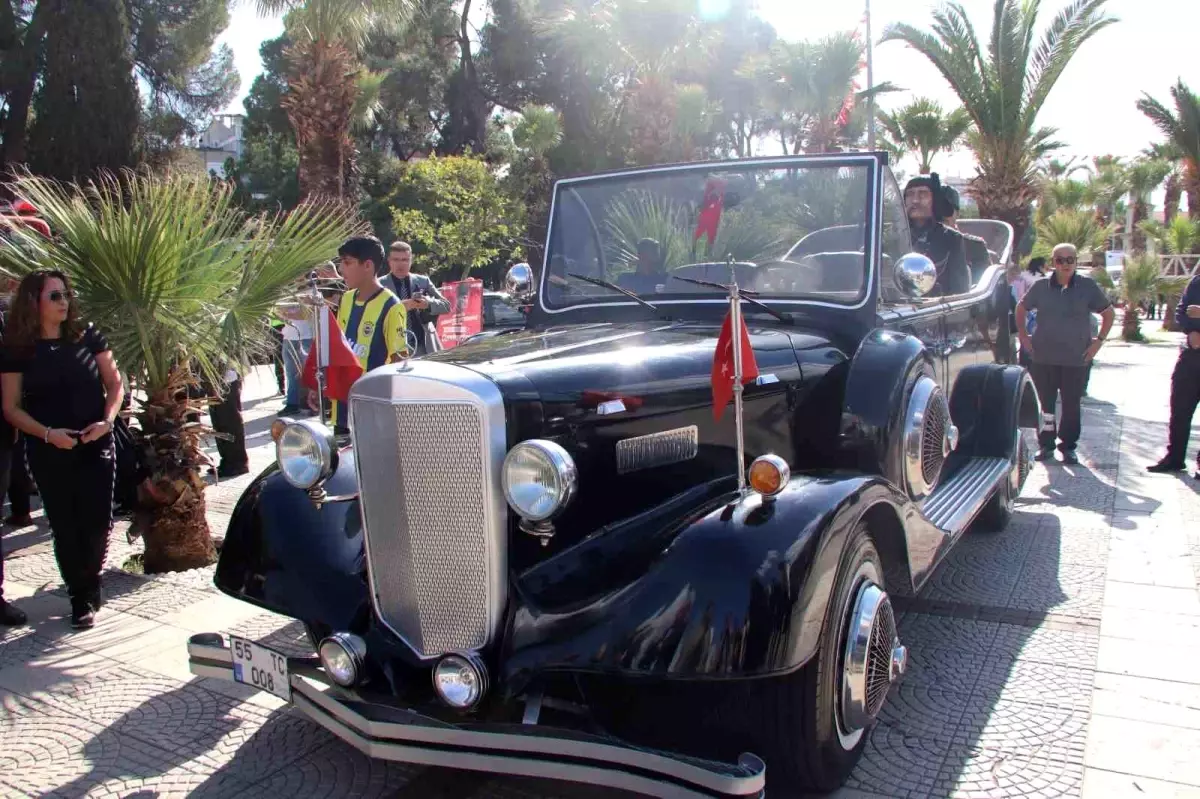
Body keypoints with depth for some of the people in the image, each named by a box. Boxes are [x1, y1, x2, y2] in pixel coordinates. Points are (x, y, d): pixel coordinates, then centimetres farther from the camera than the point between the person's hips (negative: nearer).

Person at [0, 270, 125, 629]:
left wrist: (107, 421, -10)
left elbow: (114, 383, 6)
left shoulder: (88, 336, 2)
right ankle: (81, 598, 17)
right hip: (49, 452, -1)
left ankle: (88, 585, 25)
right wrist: (48, 433, -15)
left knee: (97, 522, 0)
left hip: (96, 446, 1)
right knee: (65, 526, 4)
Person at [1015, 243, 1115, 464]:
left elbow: (1108, 313, 9)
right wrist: (1022, 335, 9)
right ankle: (1046, 444, 17)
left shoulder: (1088, 286, 0)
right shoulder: (1041, 286, 3)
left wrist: (1099, 340, 1)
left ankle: (1068, 447, 16)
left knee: (1072, 405, 5)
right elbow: (1021, 308, 17)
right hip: (1043, 357, 1)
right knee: (1045, 403, 6)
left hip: (1076, 360, -1)